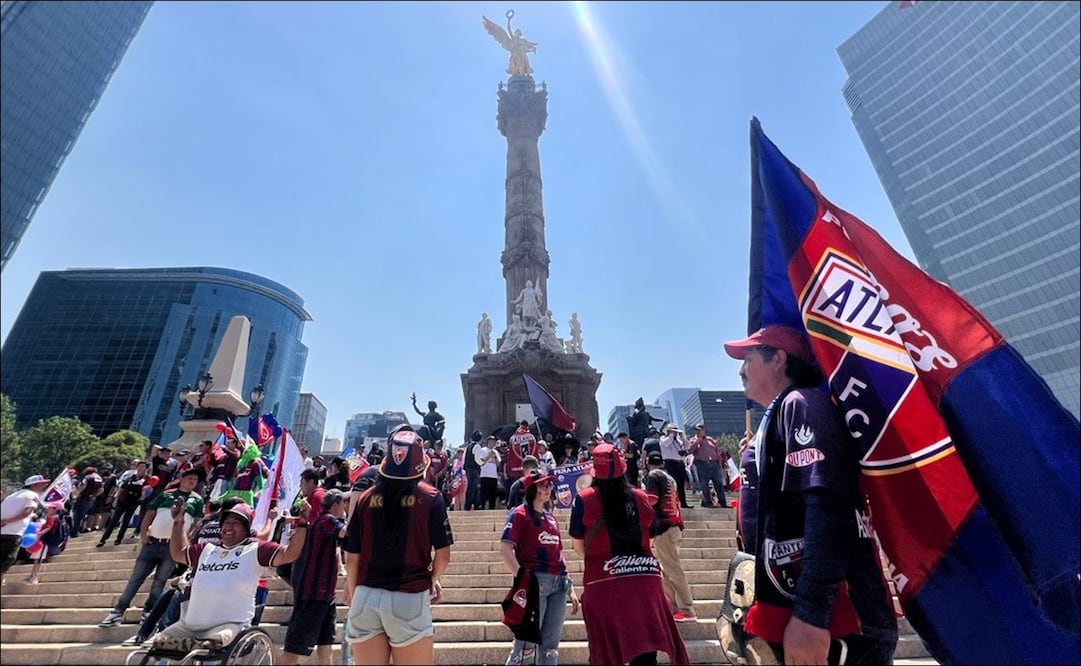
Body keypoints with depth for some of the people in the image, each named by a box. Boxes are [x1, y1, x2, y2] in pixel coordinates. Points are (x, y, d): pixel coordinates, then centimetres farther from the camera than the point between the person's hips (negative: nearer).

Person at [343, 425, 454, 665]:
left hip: (366, 599, 3)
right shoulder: (430, 497, -6)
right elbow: (443, 555, -6)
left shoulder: (366, 498, 2)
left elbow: (352, 558, 4)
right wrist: (433, 579, 16)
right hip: (410, 600, -2)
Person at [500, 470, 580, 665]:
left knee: (550, 645, 11)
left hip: (559, 584, 7)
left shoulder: (551, 518, 17)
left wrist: (570, 588, 18)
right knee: (526, 644, -5)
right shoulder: (520, 513, -3)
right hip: (535, 581, -7)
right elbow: (505, 549, -12)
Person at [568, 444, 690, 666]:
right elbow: (652, 536, 13)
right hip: (645, 576, 3)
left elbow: (578, 545, -2)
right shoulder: (641, 497, 0)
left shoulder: (584, 499, -8)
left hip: (603, 582, -2)